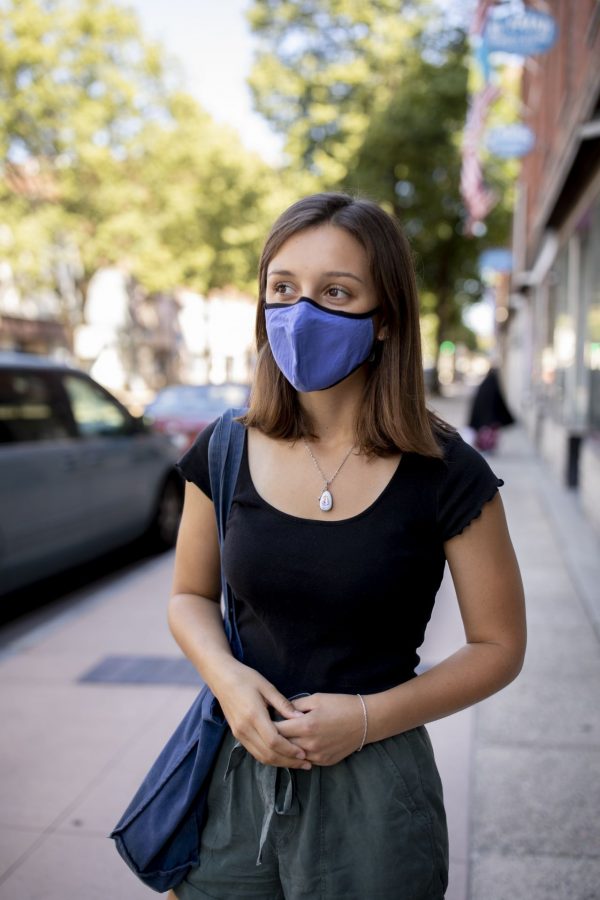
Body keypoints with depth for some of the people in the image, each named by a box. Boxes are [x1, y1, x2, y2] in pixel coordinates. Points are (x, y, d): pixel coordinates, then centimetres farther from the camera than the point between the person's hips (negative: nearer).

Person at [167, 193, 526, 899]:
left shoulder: (445, 476, -14)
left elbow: (499, 646, -5)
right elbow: (190, 595, 8)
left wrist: (368, 717, -17)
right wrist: (225, 676, -13)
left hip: (371, 786, -2)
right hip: (237, 776, 3)